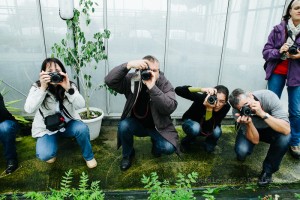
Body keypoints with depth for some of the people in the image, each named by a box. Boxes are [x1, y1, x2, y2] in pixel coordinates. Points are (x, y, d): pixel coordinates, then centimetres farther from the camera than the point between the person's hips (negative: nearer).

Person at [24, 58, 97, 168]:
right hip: (47, 128, -1)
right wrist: (42, 88, -36)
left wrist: (68, 89, -37)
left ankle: (88, 156, -2)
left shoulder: (69, 85, -10)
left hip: (68, 123, 1)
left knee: (82, 128, -31)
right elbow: (29, 109, -28)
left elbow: (81, 105, -24)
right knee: (45, 155, -25)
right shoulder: (37, 87, -13)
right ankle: (50, 152, 16)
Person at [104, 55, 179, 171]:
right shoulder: (132, 80, -13)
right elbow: (109, 80, -25)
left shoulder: (165, 84, -16)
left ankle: (155, 142, 16)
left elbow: (170, 108, -31)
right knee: (123, 126, -29)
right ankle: (127, 154, 2)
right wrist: (128, 65, -36)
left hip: (158, 126, -1)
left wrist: (152, 87, -40)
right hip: (136, 123, 1)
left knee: (168, 148, -24)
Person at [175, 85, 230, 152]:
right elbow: (178, 90, -44)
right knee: (195, 128, -36)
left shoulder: (226, 107, -28)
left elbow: (209, 130, -34)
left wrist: (209, 109, -48)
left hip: (208, 127, 2)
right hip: (191, 122, -2)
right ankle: (185, 142, -2)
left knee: (217, 132, -31)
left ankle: (209, 143, 5)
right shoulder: (202, 97, -34)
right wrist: (201, 89, -52)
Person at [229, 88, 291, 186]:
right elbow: (255, 140, -27)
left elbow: (286, 130, -37)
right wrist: (249, 123, -45)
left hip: (270, 128, 1)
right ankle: (241, 155, 11)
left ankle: (268, 169, -7)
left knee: (284, 137, -34)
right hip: (250, 130, 0)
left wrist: (262, 114, -47)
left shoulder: (269, 96, -33)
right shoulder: (237, 111, -29)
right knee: (241, 150, -30)